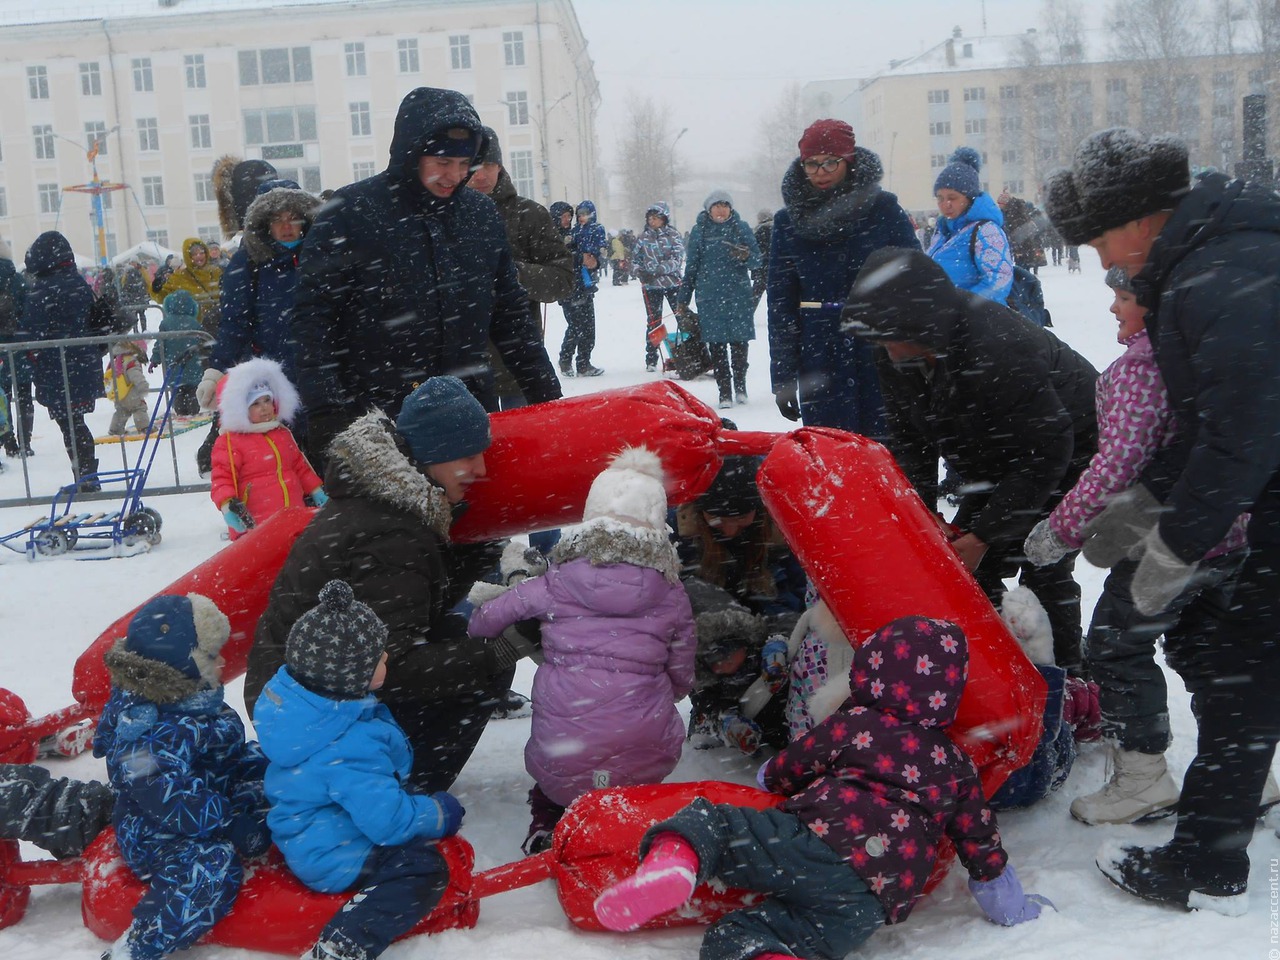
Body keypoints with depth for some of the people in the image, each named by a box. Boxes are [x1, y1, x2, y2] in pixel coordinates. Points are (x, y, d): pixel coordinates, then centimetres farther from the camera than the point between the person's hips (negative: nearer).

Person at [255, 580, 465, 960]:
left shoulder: (293, 694, -8)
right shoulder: (351, 748, -36)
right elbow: (387, 819, -31)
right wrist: (440, 813, -13)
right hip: (331, 859, -10)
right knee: (424, 869, -15)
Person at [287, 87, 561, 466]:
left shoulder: (482, 214, 9)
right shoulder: (349, 212, -4)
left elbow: (511, 313, 17)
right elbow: (312, 317, -7)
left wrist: (547, 396, 15)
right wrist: (324, 412, -17)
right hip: (376, 420, -4)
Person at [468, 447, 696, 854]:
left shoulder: (557, 583, 2)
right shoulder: (672, 596, 6)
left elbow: (483, 622, 13)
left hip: (562, 769, 1)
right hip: (645, 763, -1)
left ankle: (548, 821, 7)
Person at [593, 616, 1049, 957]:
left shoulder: (853, 723, 15)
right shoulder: (957, 765, 25)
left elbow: (780, 773, 25)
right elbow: (981, 840, 30)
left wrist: (769, 778, 51)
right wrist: (1013, 907, 49)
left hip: (821, 840, -4)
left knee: (707, 822, -5)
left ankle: (677, 857, -41)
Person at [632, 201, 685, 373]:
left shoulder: (673, 235, -3)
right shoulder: (642, 237, 6)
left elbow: (678, 259, -11)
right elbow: (635, 259, 13)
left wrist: (659, 270, -21)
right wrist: (640, 272, -8)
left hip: (672, 282, -2)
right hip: (650, 285, 2)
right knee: (653, 321, 5)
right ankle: (651, 359, 12)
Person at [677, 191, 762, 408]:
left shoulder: (741, 229, 4)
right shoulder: (698, 232, 6)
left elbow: (757, 260, 1)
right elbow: (691, 267, 11)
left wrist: (746, 256, -22)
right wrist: (682, 299, 11)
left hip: (738, 295, 0)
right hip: (709, 298, 0)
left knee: (739, 341, 3)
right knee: (716, 344, -1)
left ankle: (740, 386, 19)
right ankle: (724, 392, 5)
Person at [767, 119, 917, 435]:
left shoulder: (884, 210, 2)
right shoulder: (788, 221, 7)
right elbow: (780, 303, 8)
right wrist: (782, 379, 5)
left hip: (883, 353, -1)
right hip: (820, 362, 1)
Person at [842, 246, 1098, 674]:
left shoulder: (999, 350, -40)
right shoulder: (899, 361, -15)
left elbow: (1046, 453, -33)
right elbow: (910, 445, -5)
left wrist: (984, 534, -31)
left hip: (1073, 457, -8)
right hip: (1003, 466, 8)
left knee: (1044, 572, -15)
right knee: (970, 567, 2)